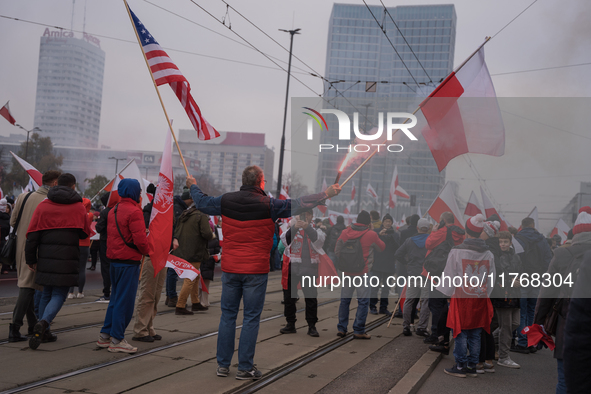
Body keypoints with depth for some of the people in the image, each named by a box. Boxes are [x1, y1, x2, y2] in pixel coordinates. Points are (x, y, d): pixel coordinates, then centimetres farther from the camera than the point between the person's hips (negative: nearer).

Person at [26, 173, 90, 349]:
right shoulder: (79, 207, 0)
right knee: (59, 295, 0)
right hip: (67, 259, -3)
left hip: (46, 258, 3)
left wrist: (31, 259, 7)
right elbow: (85, 234, 8)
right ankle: (43, 324, -23)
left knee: (47, 293, 17)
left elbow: (32, 234, 1)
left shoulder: (43, 205, 4)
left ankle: (43, 331, 18)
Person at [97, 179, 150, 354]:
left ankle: (105, 336, 21)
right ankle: (117, 340, 1)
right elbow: (140, 239, -19)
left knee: (116, 298, 17)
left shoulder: (113, 210, 13)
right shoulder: (134, 211, -15)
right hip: (129, 261, -9)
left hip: (114, 258, 9)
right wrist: (148, 251, -1)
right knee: (125, 300, -3)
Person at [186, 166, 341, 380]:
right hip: (256, 270, -4)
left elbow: (202, 202, 18)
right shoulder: (268, 204, -10)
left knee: (228, 315, 12)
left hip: (230, 268, 4)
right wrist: (326, 194, 6)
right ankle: (245, 368, 7)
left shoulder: (226, 201, 1)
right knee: (251, 318, 4)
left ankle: (223, 364, 17)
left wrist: (193, 186, 39)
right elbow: (299, 205, -6)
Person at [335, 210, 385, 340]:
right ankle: (358, 330, 1)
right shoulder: (371, 235, -8)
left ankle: (341, 328, 15)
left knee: (345, 300, 13)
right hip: (363, 272, -4)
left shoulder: (345, 232, 0)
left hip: (347, 271, 4)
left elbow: (337, 250, 3)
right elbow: (382, 248, 9)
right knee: (363, 301, 2)